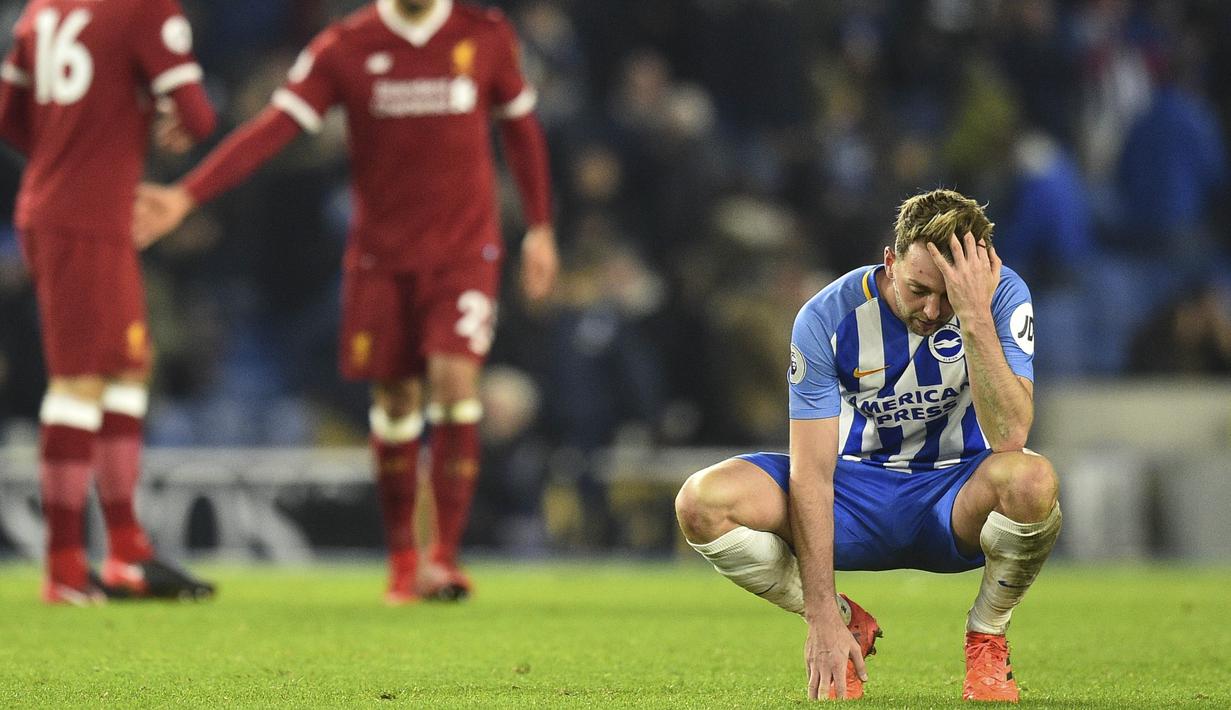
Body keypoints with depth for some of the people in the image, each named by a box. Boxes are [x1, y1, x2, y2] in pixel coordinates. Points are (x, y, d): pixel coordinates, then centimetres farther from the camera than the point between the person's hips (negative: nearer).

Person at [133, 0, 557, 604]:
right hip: (381, 254, 1)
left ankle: (445, 556, -13)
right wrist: (187, 196, -24)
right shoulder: (344, 49, -6)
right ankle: (402, 561, 19)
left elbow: (520, 126, 13)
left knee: (455, 380, -17)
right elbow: (272, 128, -13)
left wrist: (540, 228, 16)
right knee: (395, 401, 4)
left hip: (465, 248, 0)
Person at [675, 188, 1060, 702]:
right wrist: (822, 617, -24)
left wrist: (976, 318, -38)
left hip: (956, 502, -1)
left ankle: (986, 638, -7)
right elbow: (812, 472, -18)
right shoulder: (828, 317, -17)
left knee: (1031, 480, -38)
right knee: (702, 501, -24)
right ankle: (846, 626, 1)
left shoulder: (1001, 296, -17)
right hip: (857, 488, 1)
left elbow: (1009, 438, -29)